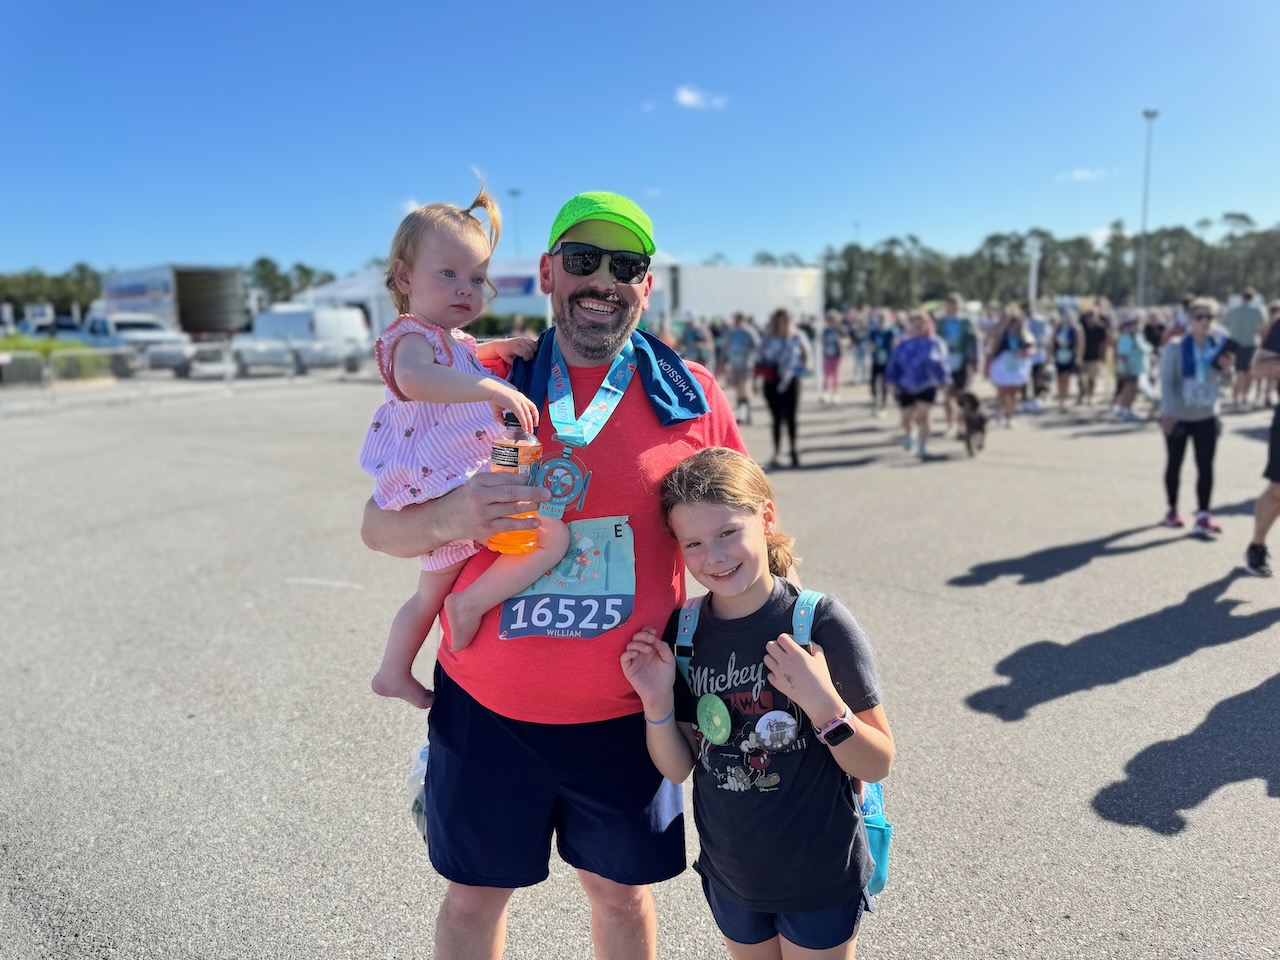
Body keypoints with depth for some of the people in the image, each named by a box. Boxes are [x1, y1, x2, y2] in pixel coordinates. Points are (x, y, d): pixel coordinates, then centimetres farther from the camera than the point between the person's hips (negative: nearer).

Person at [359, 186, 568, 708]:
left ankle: (394, 674, 44)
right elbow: (414, 378, -41)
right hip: (455, 491, -10)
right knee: (551, 535, -20)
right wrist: (493, 387, -49)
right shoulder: (412, 336, -16)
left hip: (449, 493, 10)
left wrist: (500, 347, 20)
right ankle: (471, 603, -7)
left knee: (431, 593, 26)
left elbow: (463, 360, 41)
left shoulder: (452, 341, 16)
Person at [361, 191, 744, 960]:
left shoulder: (692, 397, -4)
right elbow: (379, 525, -1)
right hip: (485, 706, 1)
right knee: (474, 896, 19)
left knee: (620, 889, 20)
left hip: (625, 715, 0)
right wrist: (448, 520, -23)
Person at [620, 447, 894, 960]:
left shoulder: (820, 623, -20)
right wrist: (657, 703, -20)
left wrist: (823, 704, -31)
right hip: (730, 876, 4)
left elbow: (878, 765, -15)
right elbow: (678, 768, -2)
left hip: (820, 879, -3)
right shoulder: (682, 631, -8)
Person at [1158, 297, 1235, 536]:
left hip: (1206, 417, 3)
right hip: (1178, 416, -2)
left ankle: (1203, 516, -5)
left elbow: (1223, 380, 9)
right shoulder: (1176, 347, -12)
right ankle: (1172, 509, 26)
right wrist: (1168, 412, -27)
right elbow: (1167, 381, -16)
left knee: (1206, 466, -5)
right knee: (1174, 464, 10)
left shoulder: (1219, 345, 0)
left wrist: (1227, 370, -14)